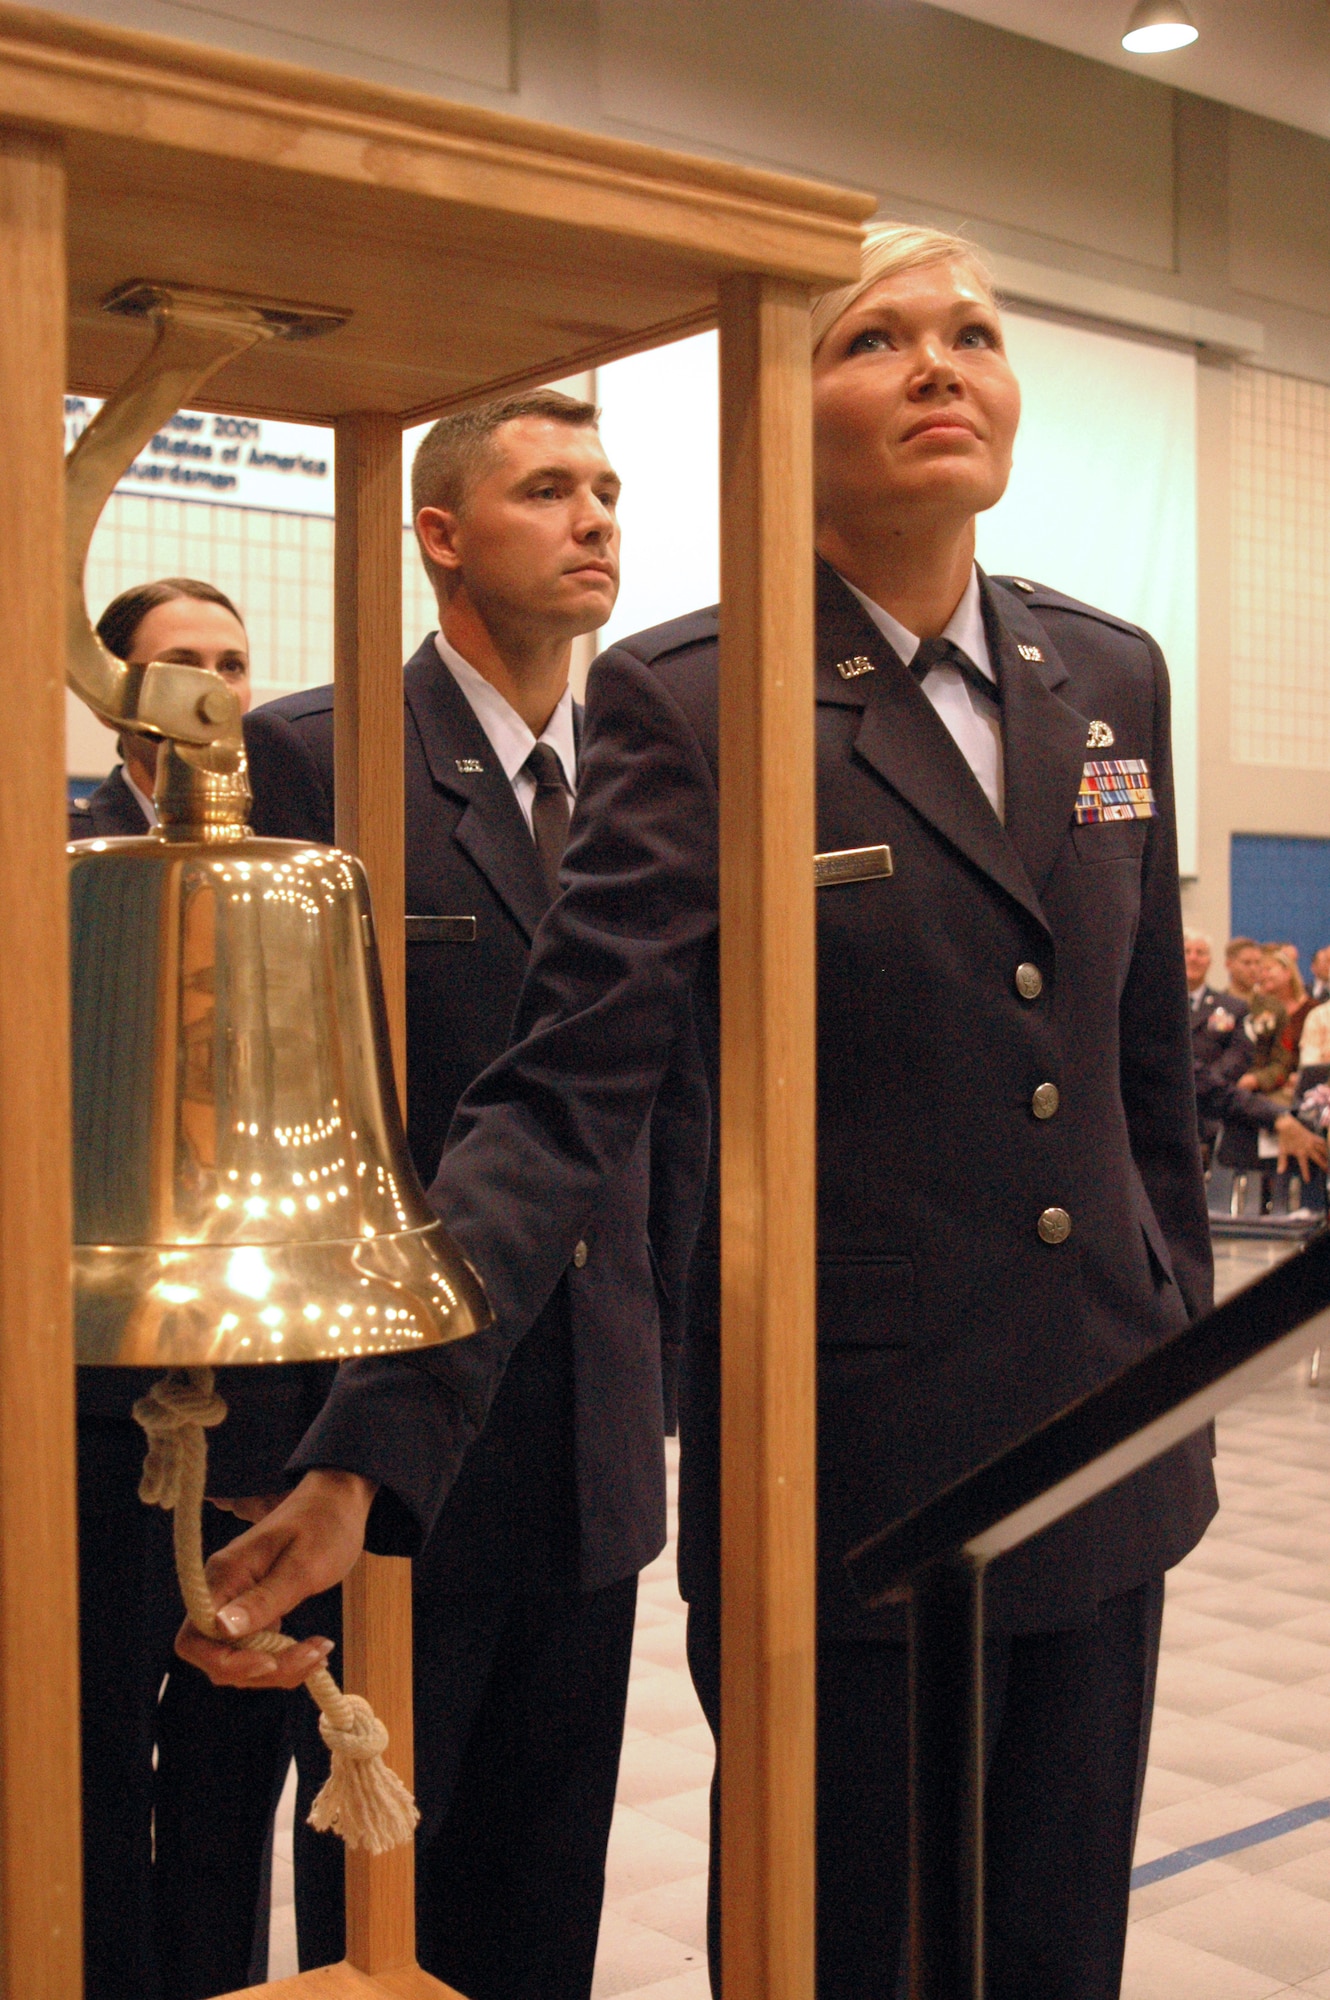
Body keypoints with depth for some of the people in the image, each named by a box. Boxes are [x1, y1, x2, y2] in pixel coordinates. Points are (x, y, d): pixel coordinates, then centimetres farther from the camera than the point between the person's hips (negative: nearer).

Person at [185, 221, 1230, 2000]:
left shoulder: (1111, 678, 7)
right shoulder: (687, 703, -10)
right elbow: (562, 1105, -17)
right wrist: (366, 1451, -27)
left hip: (1102, 1459, 5)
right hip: (846, 1480, -5)